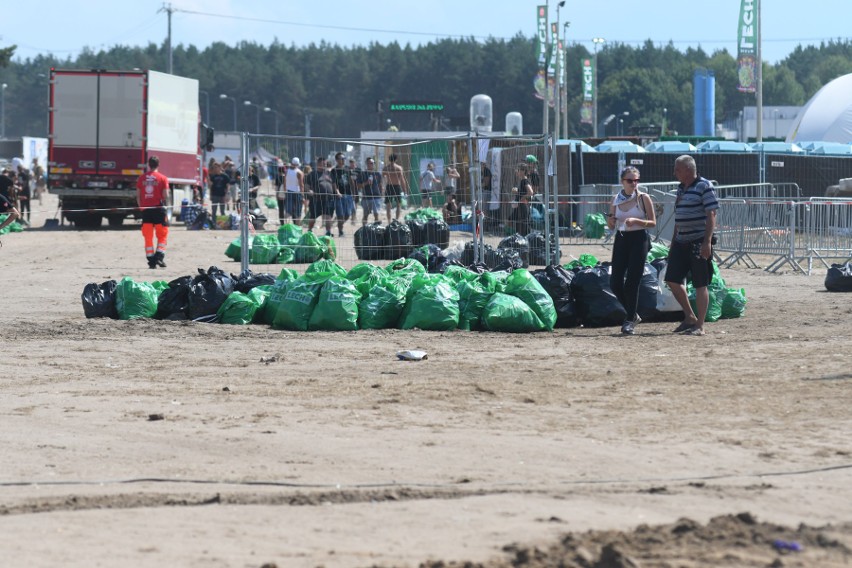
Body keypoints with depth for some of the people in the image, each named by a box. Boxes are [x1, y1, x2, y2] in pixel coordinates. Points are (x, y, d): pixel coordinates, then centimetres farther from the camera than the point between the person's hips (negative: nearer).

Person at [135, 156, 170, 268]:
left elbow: (138, 195, 5)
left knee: (148, 237, 6)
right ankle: (159, 257, -8)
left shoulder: (141, 178, 5)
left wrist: (141, 207, 12)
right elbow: (165, 196, -7)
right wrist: (166, 207, 5)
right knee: (162, 235, 7)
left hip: (146, 209, 3)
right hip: (158, 208, -2)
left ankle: (151, 261, 4)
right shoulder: (162, 178, -4)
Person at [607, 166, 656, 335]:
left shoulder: (644, 198, -5)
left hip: (639, 239, -4)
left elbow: (653, 222, -4)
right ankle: (633, 315, 20)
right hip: (621, 239, 4)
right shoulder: (616, 199, 6)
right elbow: (612, 227, 13)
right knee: (615, 283, 0)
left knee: (632, 282, -8)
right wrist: (610, 221, -10)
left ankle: (630, 321, 2)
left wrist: (636, 221, -20)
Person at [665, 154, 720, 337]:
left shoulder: (704, 187, -10)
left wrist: (707, 241, -21)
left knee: (700, 284, -4)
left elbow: (711, 215, -15)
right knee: (673, 280, 8)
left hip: (699, 242, -9)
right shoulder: (681, 188, 15)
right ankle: (690, 317, 22)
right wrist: (673, 243, 22)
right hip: (681, 242, 9)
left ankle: (700, 326, 0)